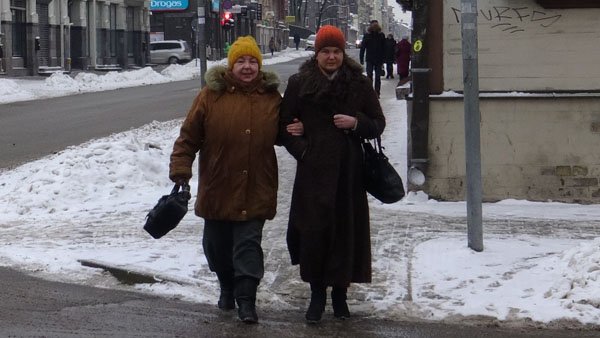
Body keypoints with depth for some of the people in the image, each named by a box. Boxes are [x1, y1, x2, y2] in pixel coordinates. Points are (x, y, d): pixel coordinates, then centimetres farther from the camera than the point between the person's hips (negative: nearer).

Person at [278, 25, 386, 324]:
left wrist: (356, 123, -10)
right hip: (313, 172, -1)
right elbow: (285, 126, 7)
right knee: (314, 231, -5)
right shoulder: (299, 83, 4)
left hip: (348, 171, 1)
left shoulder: (359, 84, 6)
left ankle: (340, 293, 16)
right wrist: (302, 150, -6)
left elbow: (378, 124, 9)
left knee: (346, 230, 1)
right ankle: (317, 294, 10)